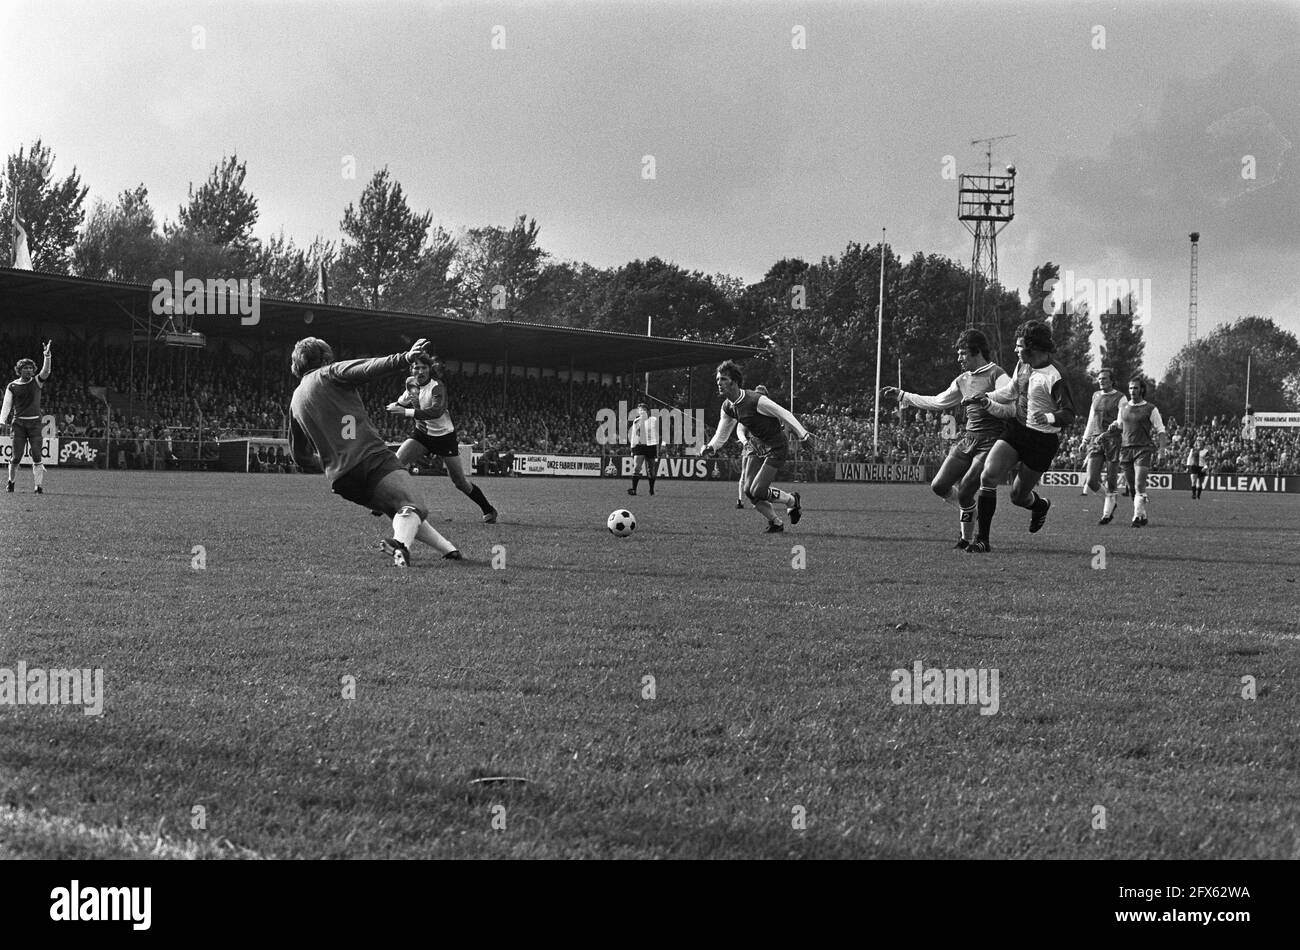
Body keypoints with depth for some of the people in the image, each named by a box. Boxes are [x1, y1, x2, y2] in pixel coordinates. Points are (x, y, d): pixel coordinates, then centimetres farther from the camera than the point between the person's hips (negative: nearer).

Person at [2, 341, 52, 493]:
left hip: (35, 423, 0)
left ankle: (39, 486, -7)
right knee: (16, 456, 1)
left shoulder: (36, 382, 6)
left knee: (37, 456, -7)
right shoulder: (12, 386, 5)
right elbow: (7, 405, 3)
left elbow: (46, 371, -12)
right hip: (19, 423, 0)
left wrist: (47, 356, -26)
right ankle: (11, 482, 19)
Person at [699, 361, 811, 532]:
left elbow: (784, 414, -16)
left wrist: (803, 435, -11)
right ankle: (776, 523, 19)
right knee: (749, 491, 0)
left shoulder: (755, 401, -24)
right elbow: (722, 434, 10)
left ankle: (792, 501, 12)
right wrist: (710, 447, -11)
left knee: (757, 491, -14)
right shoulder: (728, 407, 0)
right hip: (760, 450, 8)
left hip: (776, 449, -8)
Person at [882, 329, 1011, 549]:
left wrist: (986, 403, -31)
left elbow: (1010, 409, -16)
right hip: (968, 440, 8)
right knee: (939, 486, -3)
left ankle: (967, 539, 5)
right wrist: (902, 396, 28)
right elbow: (937, 402, 27)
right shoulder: (963, 380, 17)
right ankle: (969, 509, 20)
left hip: (991, 442, -8)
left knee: (964, 494, -15)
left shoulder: (996, 375, -6)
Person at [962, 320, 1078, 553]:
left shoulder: (1054, 376, -20)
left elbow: (1068, 414, -22)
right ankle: (982, 539, -10)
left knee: (1018, 495, 4)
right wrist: (986, 398, 15)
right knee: (988, 476, -15)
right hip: (1015, 429, 6)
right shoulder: (1023, 365, 5)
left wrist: (1049, 417, -41)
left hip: (1042, 440, -6)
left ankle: (1040, 505, 44)